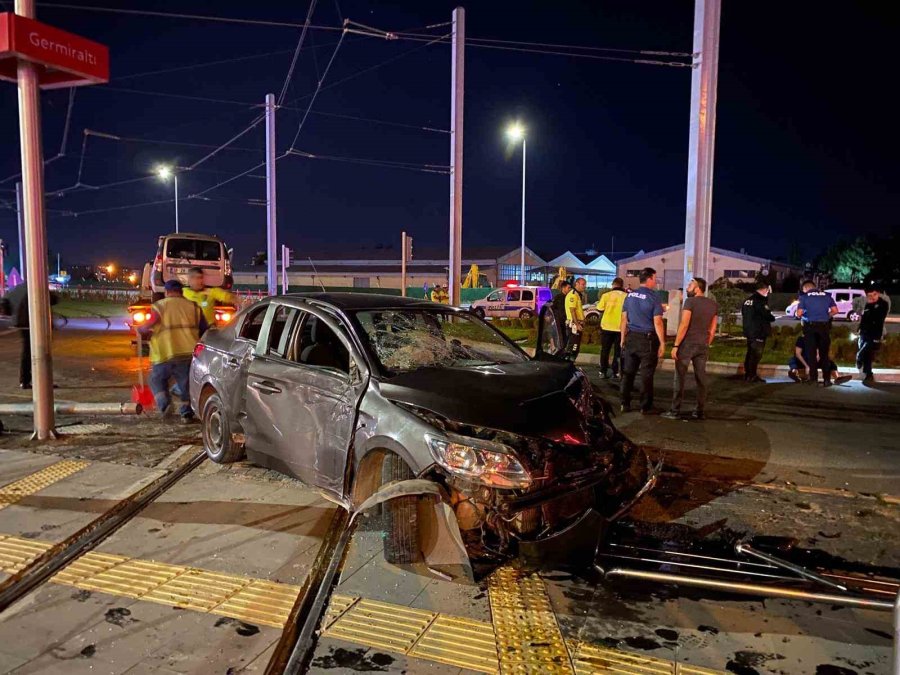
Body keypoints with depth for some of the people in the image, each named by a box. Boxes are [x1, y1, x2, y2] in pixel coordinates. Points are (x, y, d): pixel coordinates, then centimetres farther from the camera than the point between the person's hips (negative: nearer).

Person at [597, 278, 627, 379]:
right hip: (620, 327, 0)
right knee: (618, 351, 10)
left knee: (605, 350, 12)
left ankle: (603, 372, 13)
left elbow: (600, 309, -4)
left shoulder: (606, 295, -7)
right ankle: (615, 372, 9)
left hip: (607, 326, 0)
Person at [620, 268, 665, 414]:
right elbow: (657, 322, -14)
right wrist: (662, 343, -9)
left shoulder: (630, 295, 5)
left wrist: (623, 338, 16)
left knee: (628, 372, 10)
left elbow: (624, 319, 9)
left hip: (631, 337, 5)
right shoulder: (653, 298, -11)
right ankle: (646, 407, 9)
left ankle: (625, 404, 13)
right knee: (646, 374, 3)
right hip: (648, 339, -5)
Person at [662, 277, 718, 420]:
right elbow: (712, 329, 11)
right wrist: (706, 345, 18)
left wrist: (676, 345, -13)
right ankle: (700, 411, 13)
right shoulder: (714, 304, 9)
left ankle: (675, 411, -1)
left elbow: (684, 325, -15)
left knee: (680, 378, -1)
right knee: (701, 379, 9)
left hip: (687, 344, -6)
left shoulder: (690, 301, -10)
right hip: (703, 346, 6)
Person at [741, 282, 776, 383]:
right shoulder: (760, 300, -16)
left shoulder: (747, 300, 11)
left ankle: (747, 374, 20)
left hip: (749, 332, 9)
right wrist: (773, 317, 4)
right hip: (759, 333, -9)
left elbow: (743, 316, 18)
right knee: (756, 355, -5)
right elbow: (767, 315, -16)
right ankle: (752, 376, -4)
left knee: (750, 353, 15)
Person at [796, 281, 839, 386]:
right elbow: (835, 310, 2)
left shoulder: (804, 296, 2)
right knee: (825, 353, 8)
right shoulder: (827, 295, 10)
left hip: (810, 326, -2)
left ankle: (813, 377, 4)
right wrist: (826, 316, 18)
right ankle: (826, 379, 7)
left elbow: (799, 313, -7)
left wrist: (803, 318, 14)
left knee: (811, 352, 5)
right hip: (824, 326, 2)